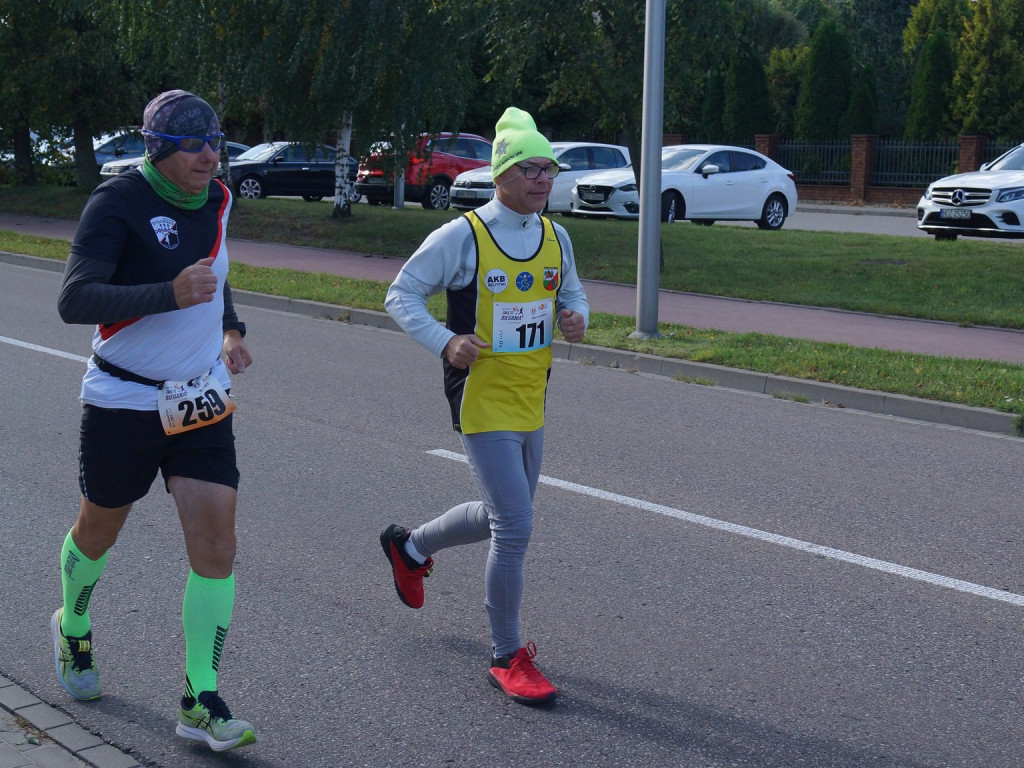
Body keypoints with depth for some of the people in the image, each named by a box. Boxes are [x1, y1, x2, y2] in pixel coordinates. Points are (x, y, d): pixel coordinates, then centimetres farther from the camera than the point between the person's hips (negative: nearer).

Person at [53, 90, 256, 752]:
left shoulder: (216, 199, 5)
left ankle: (202, 704, 2)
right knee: (99, 533, 15)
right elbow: (74, 301, -27)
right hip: (122, 403, -4)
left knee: (216, 547, -6)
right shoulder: (119, 202, -16)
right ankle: (73, 627, 48)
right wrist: (171, 294, -37)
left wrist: (231, 330, 10)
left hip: (201, 401, 5)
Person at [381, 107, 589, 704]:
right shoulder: (461, 237, -13)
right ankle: (509, 656, 6)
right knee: (515, 526, -11)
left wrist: (576, 318, -3)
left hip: (531, 402, 7)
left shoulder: (555, 236, 5)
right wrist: (445, 342, -20)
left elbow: (572, 293, 20)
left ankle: (409, 546, 48)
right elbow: (401, 296, -5)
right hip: (483, 402, -7)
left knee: (503, 517, 20)